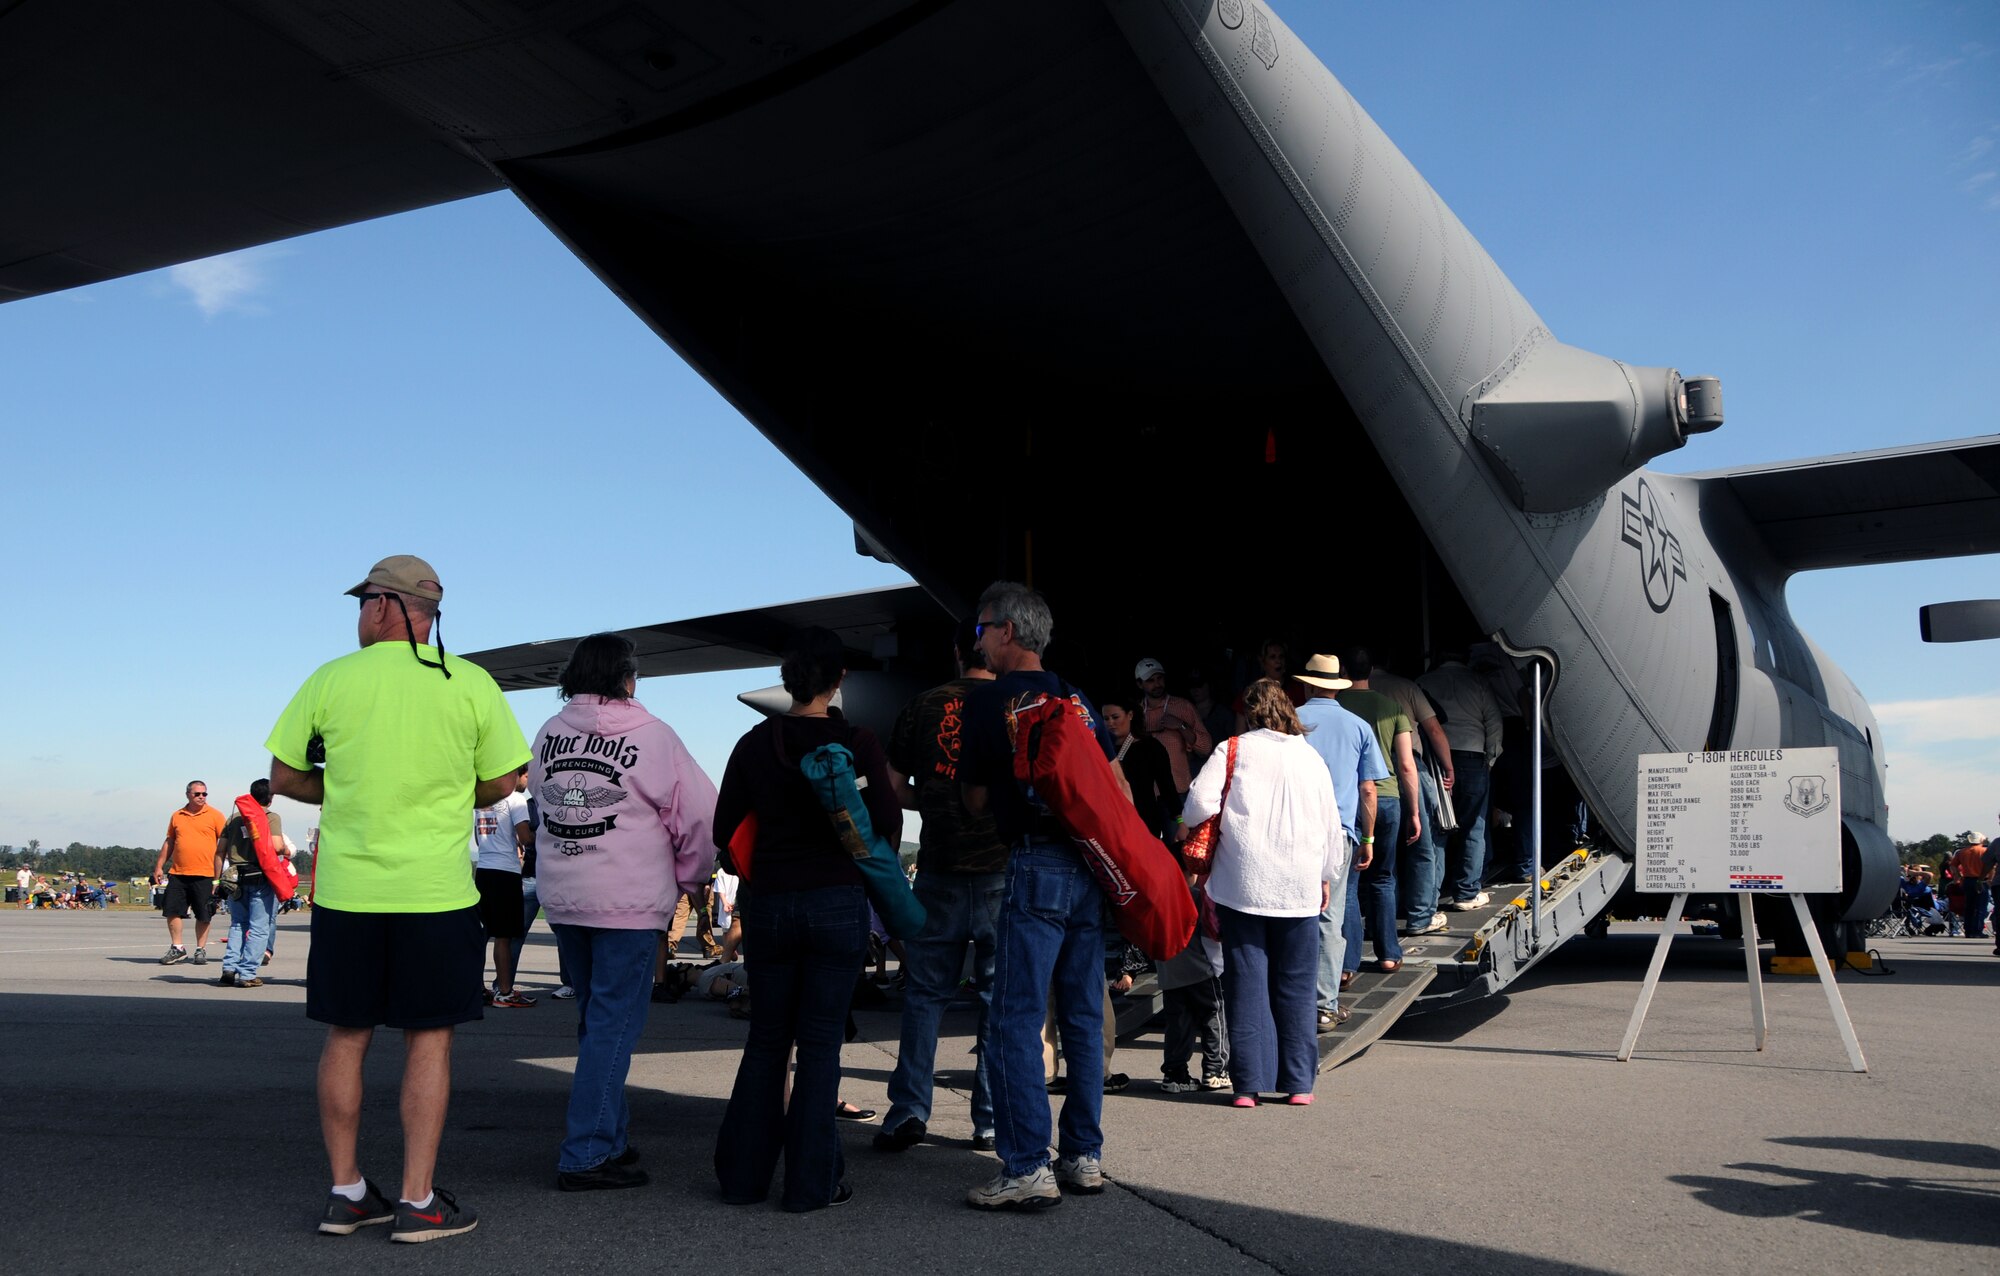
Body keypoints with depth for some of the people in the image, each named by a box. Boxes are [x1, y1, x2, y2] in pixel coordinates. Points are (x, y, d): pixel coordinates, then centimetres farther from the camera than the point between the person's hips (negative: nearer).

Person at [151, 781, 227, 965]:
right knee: (172, 910, 1)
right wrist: (159, 866, 14)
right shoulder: (177, 816, 12)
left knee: (203, 915, 2)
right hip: (177, 873, 3)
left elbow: (224, 844, -1)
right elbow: (169, 842, 19)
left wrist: (220, 873, -7)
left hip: (204, 874, -3)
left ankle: (201, 950, 14)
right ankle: (177, 948, 14)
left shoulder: (215, 816, 0)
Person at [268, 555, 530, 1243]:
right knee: (429, 1040, 5)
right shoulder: (471, 684, -4)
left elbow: (285, 778, 5)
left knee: (346, 1037, 12)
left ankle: (346, 1193, 20)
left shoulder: (330, 681, -1)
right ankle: (417, 1202, 8)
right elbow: (500, 783, 2)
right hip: (436, 890, -1)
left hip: (346, 889, 2)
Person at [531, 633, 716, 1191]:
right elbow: (699, 813, -7)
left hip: (561, 899, 6)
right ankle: (586, 1155, 1)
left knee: (596, 1020, 18)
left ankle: (609, 1138, 29)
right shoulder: (649, 735, -10)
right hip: (627, 901, -6)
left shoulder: (549, 733, 5)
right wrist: (688, 874, 9)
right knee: (613, 1025, 0)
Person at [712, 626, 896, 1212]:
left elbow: (724, 830, 4)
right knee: (820, 1042, 4)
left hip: (769, 905, 3)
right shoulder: (857, 741, -7)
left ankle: (742, 1173, 19)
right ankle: (811, 1182, 8)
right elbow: (888, 823, -10)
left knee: (766, 1039, 15)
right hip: (839, 904, -3)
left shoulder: (755, 743, 1)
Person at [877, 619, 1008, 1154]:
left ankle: (908, 1111, 5)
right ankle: (991, 1120, 11)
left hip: (939, 870, 1)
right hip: (1003, 869, -1)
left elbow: (895, 789, 6)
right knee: (1000, 996, 7)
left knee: (924, 993, 10)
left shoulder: (921, 707, 3)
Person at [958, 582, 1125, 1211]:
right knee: (1083, 1018, 12)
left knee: (1016, 1020, -3)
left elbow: (976, 799, 5)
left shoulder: (989, 699, -2)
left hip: (1036, 867, -7)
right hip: (1092, 867, 7)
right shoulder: (1078, 699, 14)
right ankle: (1084, 1157, 18)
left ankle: (1026, 1169, -4)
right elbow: (1120, 789, 13)